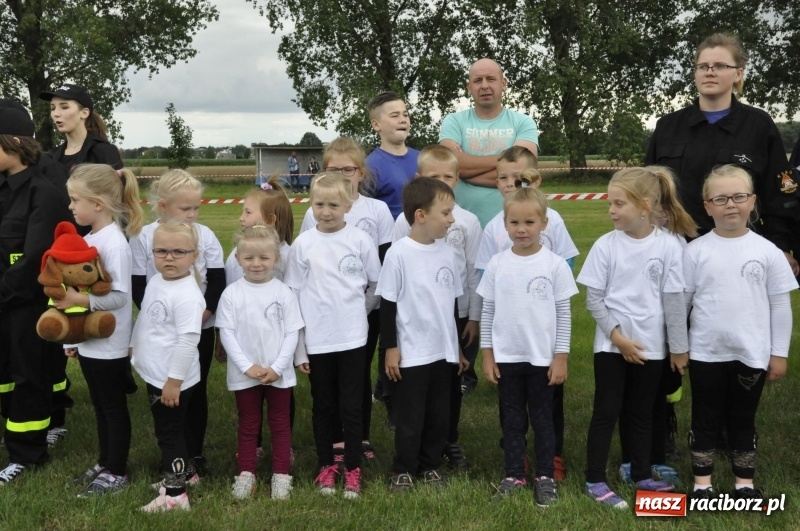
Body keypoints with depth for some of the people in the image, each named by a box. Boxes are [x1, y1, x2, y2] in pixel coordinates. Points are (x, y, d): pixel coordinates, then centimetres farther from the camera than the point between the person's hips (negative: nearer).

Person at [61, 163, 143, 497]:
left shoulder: (114, 243, -19)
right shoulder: (87, 239, 6)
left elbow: (119, 297, -23)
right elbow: (79, 289, 12)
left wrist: (79, 300, -27)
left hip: (109, 345, -8)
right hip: (89, 341, 8)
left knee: (114, 407, 5)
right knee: (100, 406, 19)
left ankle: (117, 473, 18)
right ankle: (105, 463, 33)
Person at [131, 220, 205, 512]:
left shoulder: (187, 295, -25)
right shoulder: (155, 281, 5)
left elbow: (187, 341, -27)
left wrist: (174, 381, -24)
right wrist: (134, 347, 25)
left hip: (173, 380, -9)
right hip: (155, 375, 9)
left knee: (169, 432, 0)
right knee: (170, 429, 22)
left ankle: (175, 494, 10)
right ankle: (181, 472, 38)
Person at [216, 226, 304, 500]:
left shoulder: (284, 293, -6)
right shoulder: (231, 294, -6)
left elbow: (292, 333, -5)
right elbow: (226, 333, -7)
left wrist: (277, 367, -13)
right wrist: (247, 366, -14)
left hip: (279, 374, 0)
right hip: (244, 375, 0)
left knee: (280, 424, 11)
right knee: (248, 425, 13)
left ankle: (281, 475, 20)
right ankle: (246, 474, 23)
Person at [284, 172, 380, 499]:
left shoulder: (360, 240, -3)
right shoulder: (303, 244, -1)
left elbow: (376, 284, 7)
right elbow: (295, 292, 3)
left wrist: (358, 311, 7)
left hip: (351, 336, -1)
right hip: (316, 338, 1)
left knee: (351, 406, 5)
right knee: (322, 406, 12)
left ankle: (353, 469, 16)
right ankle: (326, 466, 25)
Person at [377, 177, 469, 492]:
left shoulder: (446, 252, 4)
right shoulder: (399, 253, -13)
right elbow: (387, 303, -9)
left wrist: (458, 346, 17)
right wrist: (390, 348, -10)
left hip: (443, 350, 5)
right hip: (412, 353, -5)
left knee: (439, 415, 13)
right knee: (410, 417, 6)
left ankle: (430, 466, 28)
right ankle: (403, 470, 21)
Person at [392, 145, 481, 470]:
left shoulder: (468, 221, -1)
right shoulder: (406, 220, -4)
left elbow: (475, 271, 1)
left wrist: (474, 317, 0)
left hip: (457, 315, 1)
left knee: (453, 381, 12)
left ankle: (449, 442, 28)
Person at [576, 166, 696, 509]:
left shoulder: (668, 246, -8)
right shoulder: (606, 245, -8)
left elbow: (674, 300, -3)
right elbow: (593, 300, -5)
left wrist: (678, 348, 1)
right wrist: (617, 336, -12)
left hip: (651, 346, 1)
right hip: (611, 344, -1)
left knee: (641, 413, 15)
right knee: (607, 411, 4)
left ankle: (641, 475, 30)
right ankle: (595, 481, 14)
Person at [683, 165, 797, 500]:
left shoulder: (767, 252, -3)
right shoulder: (696, 251, -5)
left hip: (751, 354, 1)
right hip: (706, 353, 0)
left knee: (743, 420, 14)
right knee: (706, 420, 11)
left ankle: (744, 483, 28)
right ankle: (702, 484, 24)